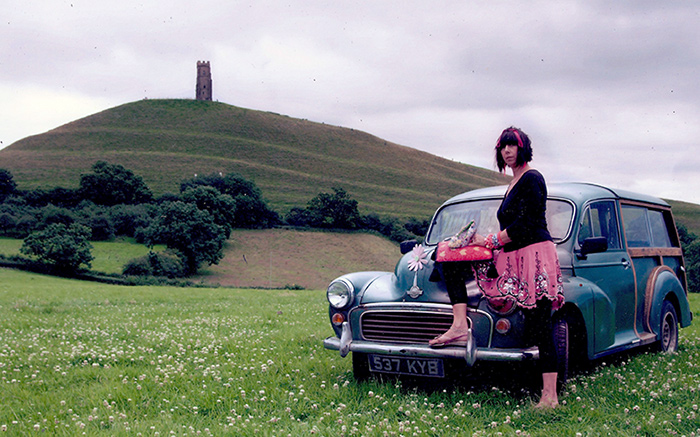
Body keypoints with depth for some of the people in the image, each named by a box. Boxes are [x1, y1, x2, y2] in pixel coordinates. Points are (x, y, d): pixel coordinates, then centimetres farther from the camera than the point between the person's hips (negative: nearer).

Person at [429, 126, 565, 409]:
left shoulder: (531, 178, -7)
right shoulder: (514, 183, 21)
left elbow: (524, 224, -15)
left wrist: (491, 241, -9)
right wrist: (485, 241, 10)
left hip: (535, 255, -10)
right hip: (511, 258, 10)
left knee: (538, 327, -12)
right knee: (452, 260, 3)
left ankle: (550, 395, -10)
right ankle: (460, 326, -11)